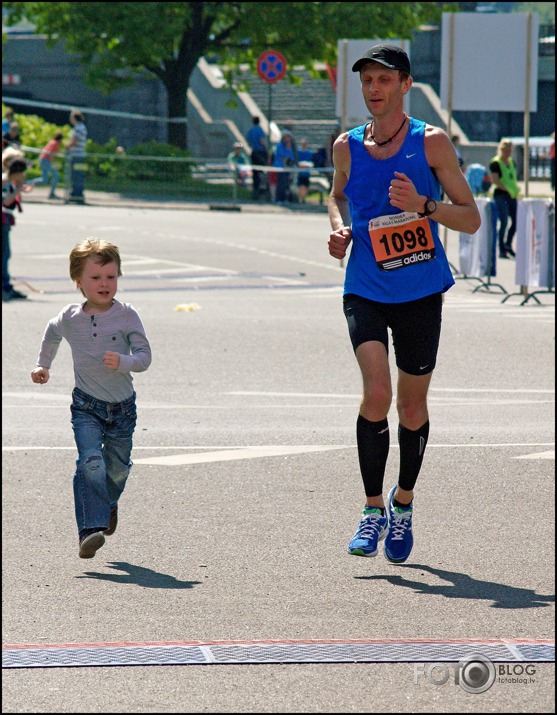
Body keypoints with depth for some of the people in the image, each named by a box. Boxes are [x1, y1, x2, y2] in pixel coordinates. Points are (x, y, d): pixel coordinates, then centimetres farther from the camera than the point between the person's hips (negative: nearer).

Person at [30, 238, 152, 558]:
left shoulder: (127, 315, -9)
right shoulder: (69, 318, -3)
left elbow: (144, 357, -13)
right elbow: (53, 334, 22)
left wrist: (123, 362, -32)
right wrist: (44, 365, 30)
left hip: (122, 407, 1)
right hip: (86, 406, -1)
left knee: (118, 468, 16)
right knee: (91, 462, -22)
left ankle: (108, 503, 50)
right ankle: (91, 529, -26)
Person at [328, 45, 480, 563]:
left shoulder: (431, 142, -5)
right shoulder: (347, 146, 2)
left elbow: (471, 219, -3)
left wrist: (423, 205, -20)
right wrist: (339, 228, 2)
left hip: (420, 293, 0)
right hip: (365, 291, 1)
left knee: (412, 406, 9)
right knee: (376, 392, -19)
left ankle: (403, 501, 33)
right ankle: (373, 509, -7)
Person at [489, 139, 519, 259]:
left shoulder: (512, 162, 15)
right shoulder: (495, 163, -7)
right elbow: (495, 180, -16)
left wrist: (516, 189, 7)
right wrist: (507, 189, -22)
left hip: (512, 195, 7)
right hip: (500, 195, -7)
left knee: (516, 220, 4)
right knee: (504, 222, -10)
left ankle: (508, 244, 23)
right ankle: (502, 250, -4)